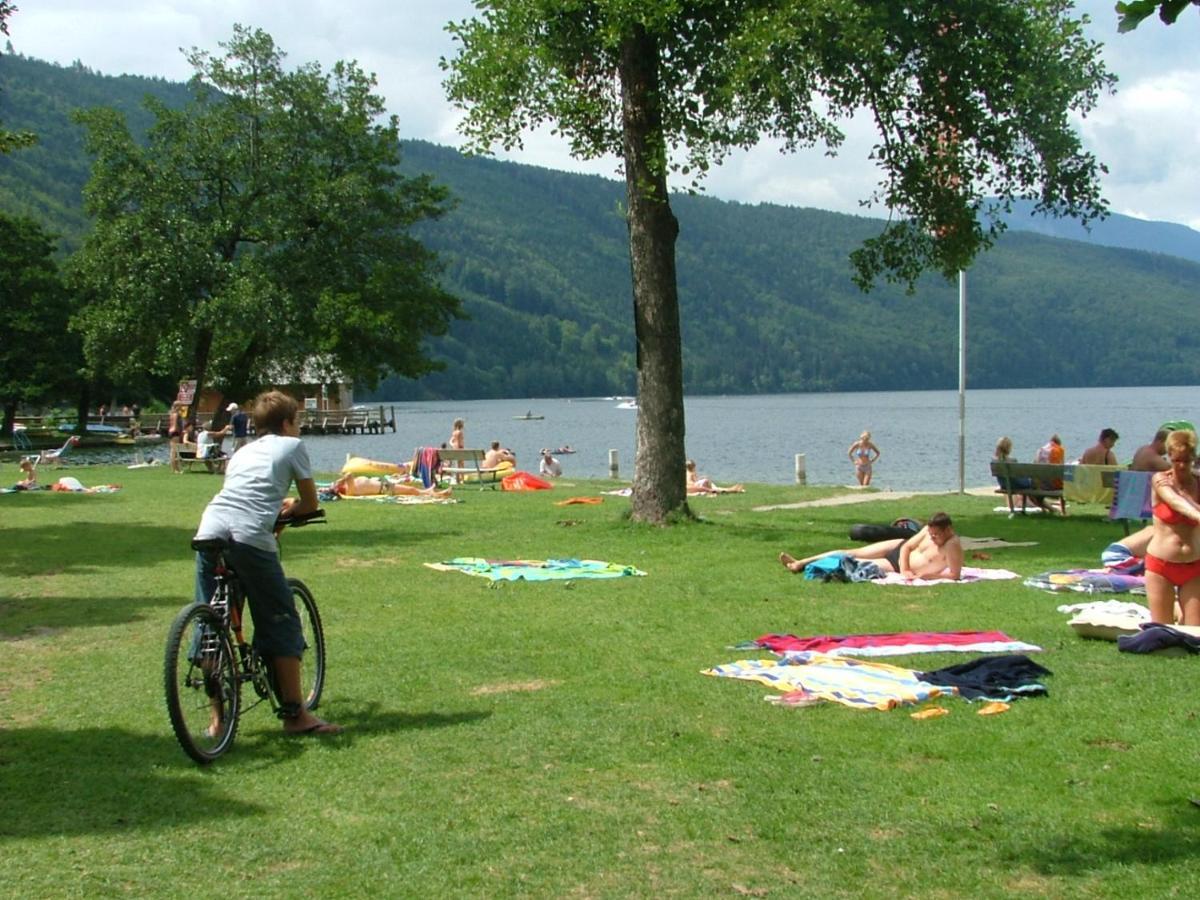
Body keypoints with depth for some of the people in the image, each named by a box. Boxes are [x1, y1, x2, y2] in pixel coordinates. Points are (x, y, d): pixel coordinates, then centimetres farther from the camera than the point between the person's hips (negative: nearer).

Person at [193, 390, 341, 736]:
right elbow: (311, 504, 18)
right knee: (281, 623, 5)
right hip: (251, 538, -5)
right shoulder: (291, 446, 16)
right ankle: (294, 713, 8)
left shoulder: (242, 452, 31)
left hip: (209, 532, 6)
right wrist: (287, 510, 34)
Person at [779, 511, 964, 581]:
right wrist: (905, 570, -20)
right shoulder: (929, 529, -8)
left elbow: (954, 575, -32)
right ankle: (800, 563, 11)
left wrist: (922, 575, -34)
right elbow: (907, 547, -4)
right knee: (851, 553, 4)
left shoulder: (953, 545, -27)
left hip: (898, 568, -6)